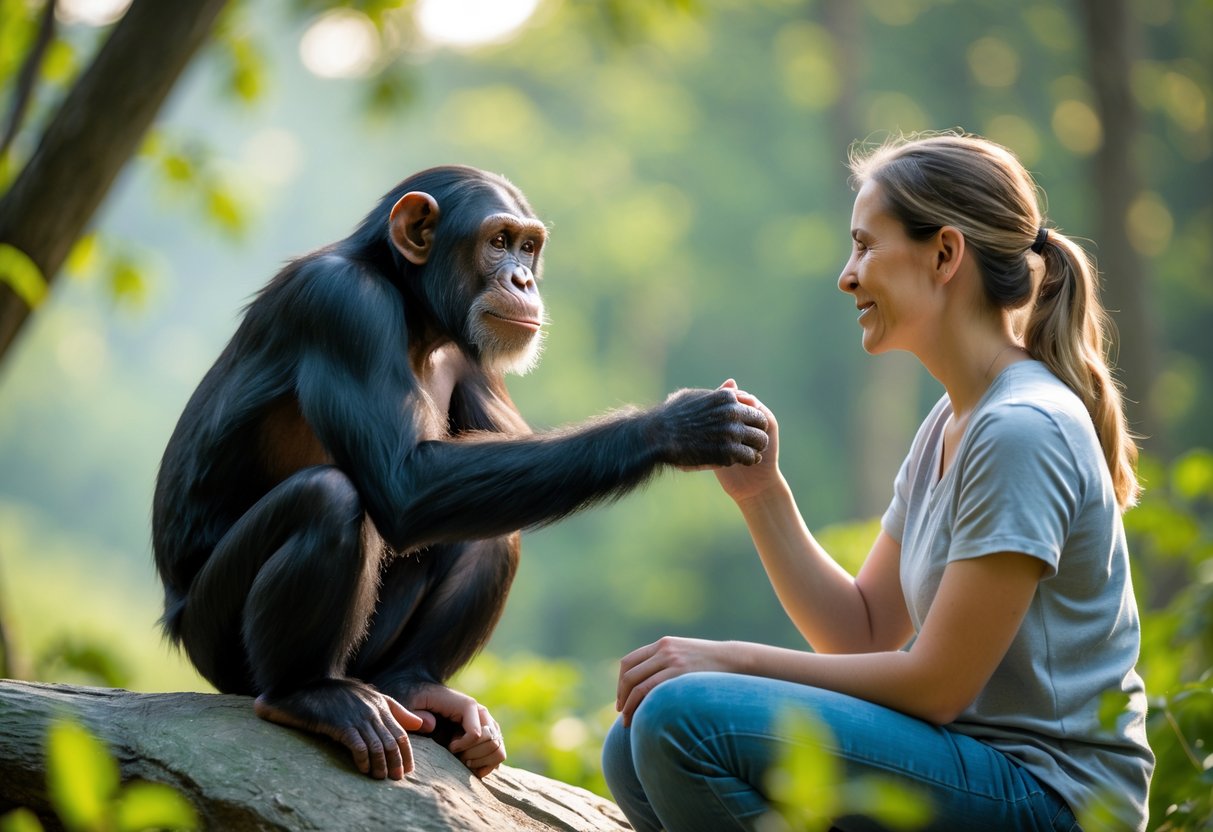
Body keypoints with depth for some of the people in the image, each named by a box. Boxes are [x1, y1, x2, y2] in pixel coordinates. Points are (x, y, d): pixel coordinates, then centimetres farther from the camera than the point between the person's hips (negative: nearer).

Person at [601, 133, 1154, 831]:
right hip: (974, 760, 9)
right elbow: (864, 634, 12)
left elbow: (938, 685, -17)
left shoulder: (1023, 429, -18)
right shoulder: (952, 423, 13)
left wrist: (735, 660, -11)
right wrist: (762, 492, 1)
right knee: (638, 749, 1)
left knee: (684, 716, -22)